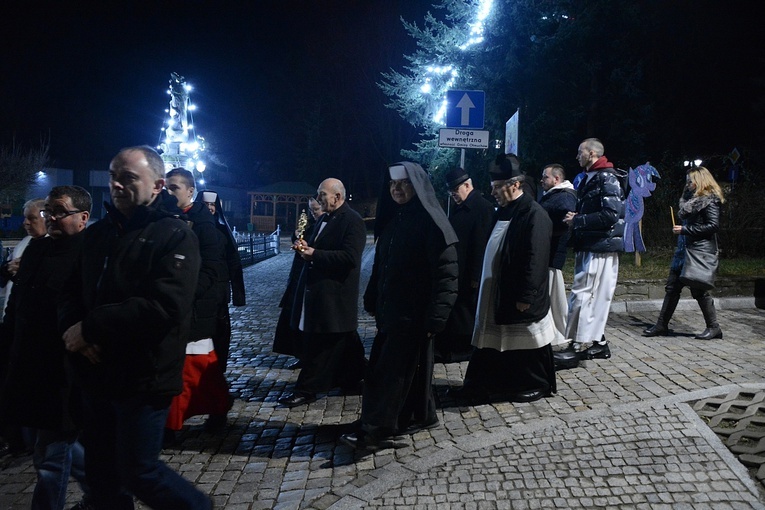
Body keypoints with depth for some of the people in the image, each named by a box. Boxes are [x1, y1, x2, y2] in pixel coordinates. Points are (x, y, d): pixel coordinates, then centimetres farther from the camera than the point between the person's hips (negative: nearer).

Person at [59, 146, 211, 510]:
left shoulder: (174, 235, -13)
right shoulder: (98, 233, 9)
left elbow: (165, 308, -25)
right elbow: (71, 292, 11)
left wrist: (90, 328, -20)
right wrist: (72, 328, -12)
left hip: (143, 379, -7)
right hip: (95, 375, 7)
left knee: (139, 473, 5)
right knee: (101, 474, 18)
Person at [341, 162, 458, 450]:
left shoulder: (430, 222, -13)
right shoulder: (393, 220, 11)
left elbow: (446, 272, -18)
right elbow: (380, 265, 15)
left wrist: (436, 316, -22)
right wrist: (372, 301, 12)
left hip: (414, 312, -7)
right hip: (390, 309, 7)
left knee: (390, 370, -5)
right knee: (410, 364, 15)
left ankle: (373, 431, 1)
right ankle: (421, 416, 29)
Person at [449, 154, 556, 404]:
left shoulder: (534, 215, -18)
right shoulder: (504, 212, 11)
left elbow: (535, 260, -21)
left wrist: (525, 297, -20)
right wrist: (482, 285, 17)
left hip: (519, 297, -8)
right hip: (496, 294, 8)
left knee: (525, 344, 7)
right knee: (493, 341, 14)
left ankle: (536, 385, 25)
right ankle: (480, 385, 22)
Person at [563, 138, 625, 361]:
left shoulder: (607, 178, -11)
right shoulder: (589, 179, 17)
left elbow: (611, 214, -21)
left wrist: (577, 221, -16)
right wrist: (575, 219, 4)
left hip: (600, 248, -10)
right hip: (589, 246, 10)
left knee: (582, 294, -9)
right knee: (595, 296, 13)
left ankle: (579, 344, -3)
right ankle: (596, 343, 21)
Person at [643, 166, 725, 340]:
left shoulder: (709, 200, -9)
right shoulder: (691, 198, 17)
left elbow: (714, 225, -17)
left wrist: (685, 230, -17)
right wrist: (681, 229, 3)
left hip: (700, 252, -9)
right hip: (684, 250, 9)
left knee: (699, 290, -2)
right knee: (672, 287, 8)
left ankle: (714, 328, 13)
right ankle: (661, 325, 13)